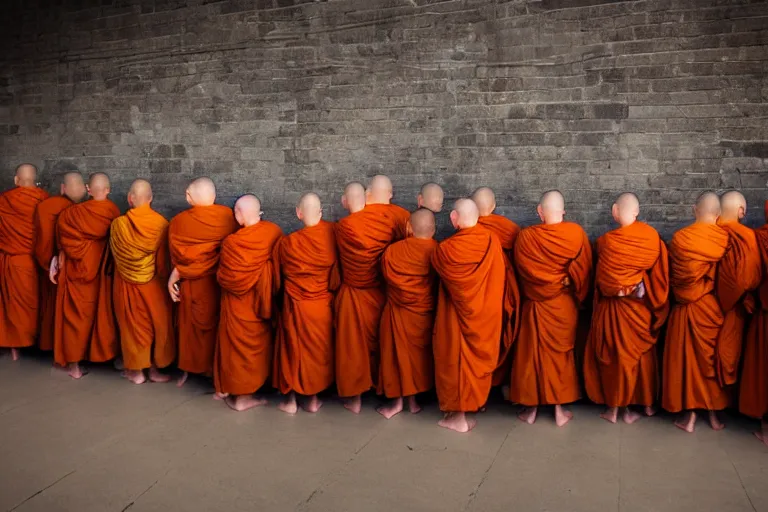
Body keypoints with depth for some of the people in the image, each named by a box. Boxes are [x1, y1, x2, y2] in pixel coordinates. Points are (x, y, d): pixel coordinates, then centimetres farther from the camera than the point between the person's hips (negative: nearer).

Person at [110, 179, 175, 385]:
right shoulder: (161, 224, -13)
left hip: (126, 285, 1)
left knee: (133, 326, 12)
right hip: (153, 285, 0)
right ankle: (154, 368, 22)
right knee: (157, 325, 14)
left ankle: (136, 371, 21)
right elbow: (164, 262, -8)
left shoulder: (118, 224, -12)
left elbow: (115, 255, 1)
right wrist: (165, 280, 8)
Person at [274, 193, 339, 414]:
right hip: (324, 306, 2)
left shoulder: (287, 243, -18)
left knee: (293, 348, 17)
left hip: (296, 306, -1)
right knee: (319, 349, 18)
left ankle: (290, 400, 27)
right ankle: (313, 399, 29)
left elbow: (280, 273, -2)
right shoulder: (332, 234, -16)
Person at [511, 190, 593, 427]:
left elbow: (520, 272, -3)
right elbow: (584, 270, -4)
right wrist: (576, 295, 10)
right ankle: (560, 410, 20)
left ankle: (531, 409, 20)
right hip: (564, 305, 1)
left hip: (534, 305, -1)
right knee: (560, 353, 14)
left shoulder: (525, 237, -13)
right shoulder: (577, 234, -12)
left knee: (531, 353, 12)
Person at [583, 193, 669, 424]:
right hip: (640, 308, 2)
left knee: (613, 355, 11)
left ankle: (614, 408, 19)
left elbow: (601, 280, -10)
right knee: (640, 354, 18)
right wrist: (655, 306, 7)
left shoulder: (606, 241, -17)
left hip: (612, 308, -2)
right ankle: (646, 403, 29)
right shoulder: (652, 237, -11)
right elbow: (660, 275, -5)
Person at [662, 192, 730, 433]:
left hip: (687, 307, -2)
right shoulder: (726, 239, -9)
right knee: (714, 358, 15)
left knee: (688, 358, 8)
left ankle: (690, 416, 14)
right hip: (715, 307, 2)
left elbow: (671, 275, -5)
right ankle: (714, 413, 25)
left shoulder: (679, 238, -13)